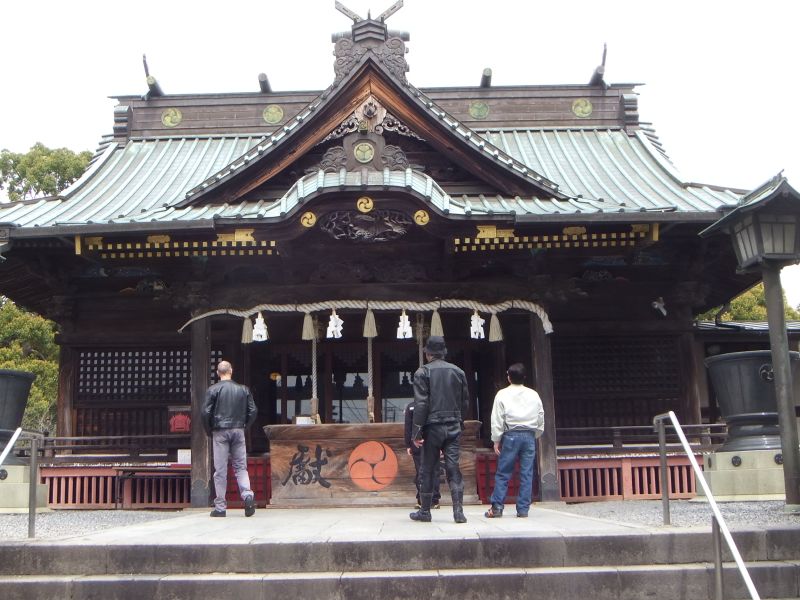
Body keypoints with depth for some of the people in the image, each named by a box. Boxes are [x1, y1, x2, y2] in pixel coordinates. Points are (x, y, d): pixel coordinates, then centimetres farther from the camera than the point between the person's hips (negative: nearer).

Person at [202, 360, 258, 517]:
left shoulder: (213, 389, -3)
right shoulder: (243, 389, 5)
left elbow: (206, 412, -7)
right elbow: (252, 411, 3)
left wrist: (209, 430, 6)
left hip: (220, 432, -2)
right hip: (238, 431, 2)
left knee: (220, 470, 2)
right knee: (241, 466, 10)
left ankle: (220, 507, 4)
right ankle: (247, 494, -13)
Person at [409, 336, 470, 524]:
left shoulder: (423, 372, -4)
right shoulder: (458, 372, 9)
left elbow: (421, 404, -11)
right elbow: (465, 402, 12)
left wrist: (416, 431, -9)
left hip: (432, 427, -3)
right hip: (454, 427, 3)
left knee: (428, 469, 6)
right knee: (453, 468, 3)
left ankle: (424, 511, 14)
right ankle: (458, 511, -5)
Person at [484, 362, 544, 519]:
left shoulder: (502, 394, 0)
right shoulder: (533, 394, 9)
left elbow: (497, 419, -3)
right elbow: (541, 419, 12)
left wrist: (496, 441, 2)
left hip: (511, 435, -2)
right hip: (529, 435, 3)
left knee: (502, 473, 2)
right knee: (526, 474, 5)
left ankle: (497, 507, -2)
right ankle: (523, 509, 5)